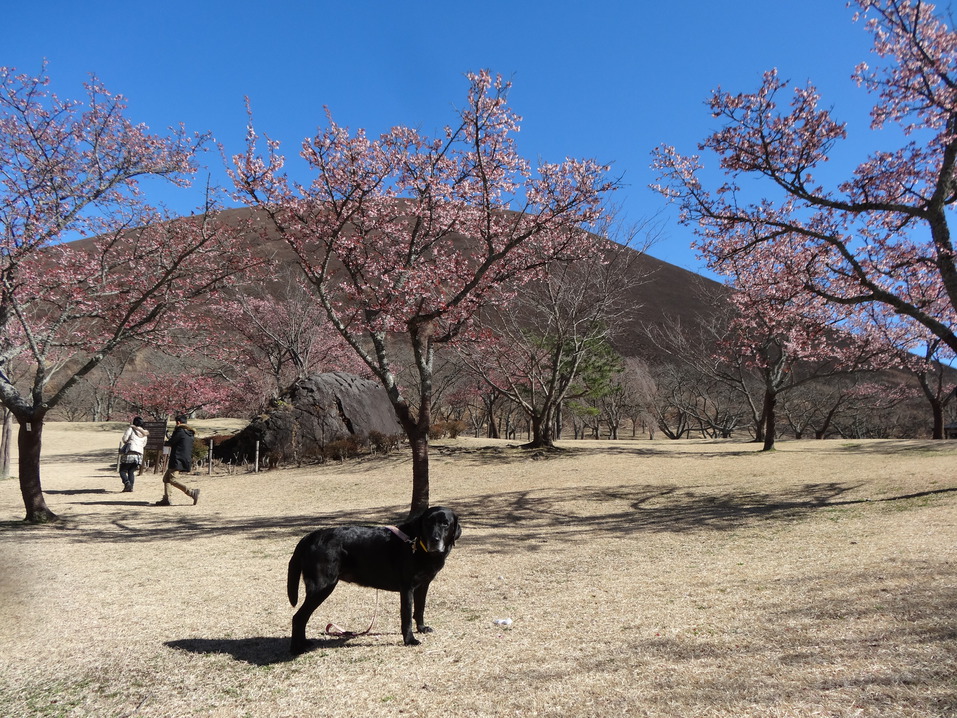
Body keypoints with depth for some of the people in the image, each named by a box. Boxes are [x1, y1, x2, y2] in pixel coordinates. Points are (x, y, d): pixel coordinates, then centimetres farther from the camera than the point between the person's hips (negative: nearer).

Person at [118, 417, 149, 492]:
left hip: (130, 453, -5)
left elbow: (124, 439, -5)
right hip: (139, 454, 5)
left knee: (122, 470, 6)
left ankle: (127, 482, -17)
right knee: (131, 471, 17)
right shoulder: (145, 433, 17)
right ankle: (130, 487, 6)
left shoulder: (131, 428, 2)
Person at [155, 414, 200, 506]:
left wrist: (164, 443, 12)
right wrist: (172, 438, 25)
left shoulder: (180, 431, -10)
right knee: (166, 478, 16)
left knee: (173, 480, -14)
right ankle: (166, 499, 13)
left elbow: (170, 443, -8)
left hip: (177, 460, -10)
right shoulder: (189, 433, 16)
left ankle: (192, 492, -22)